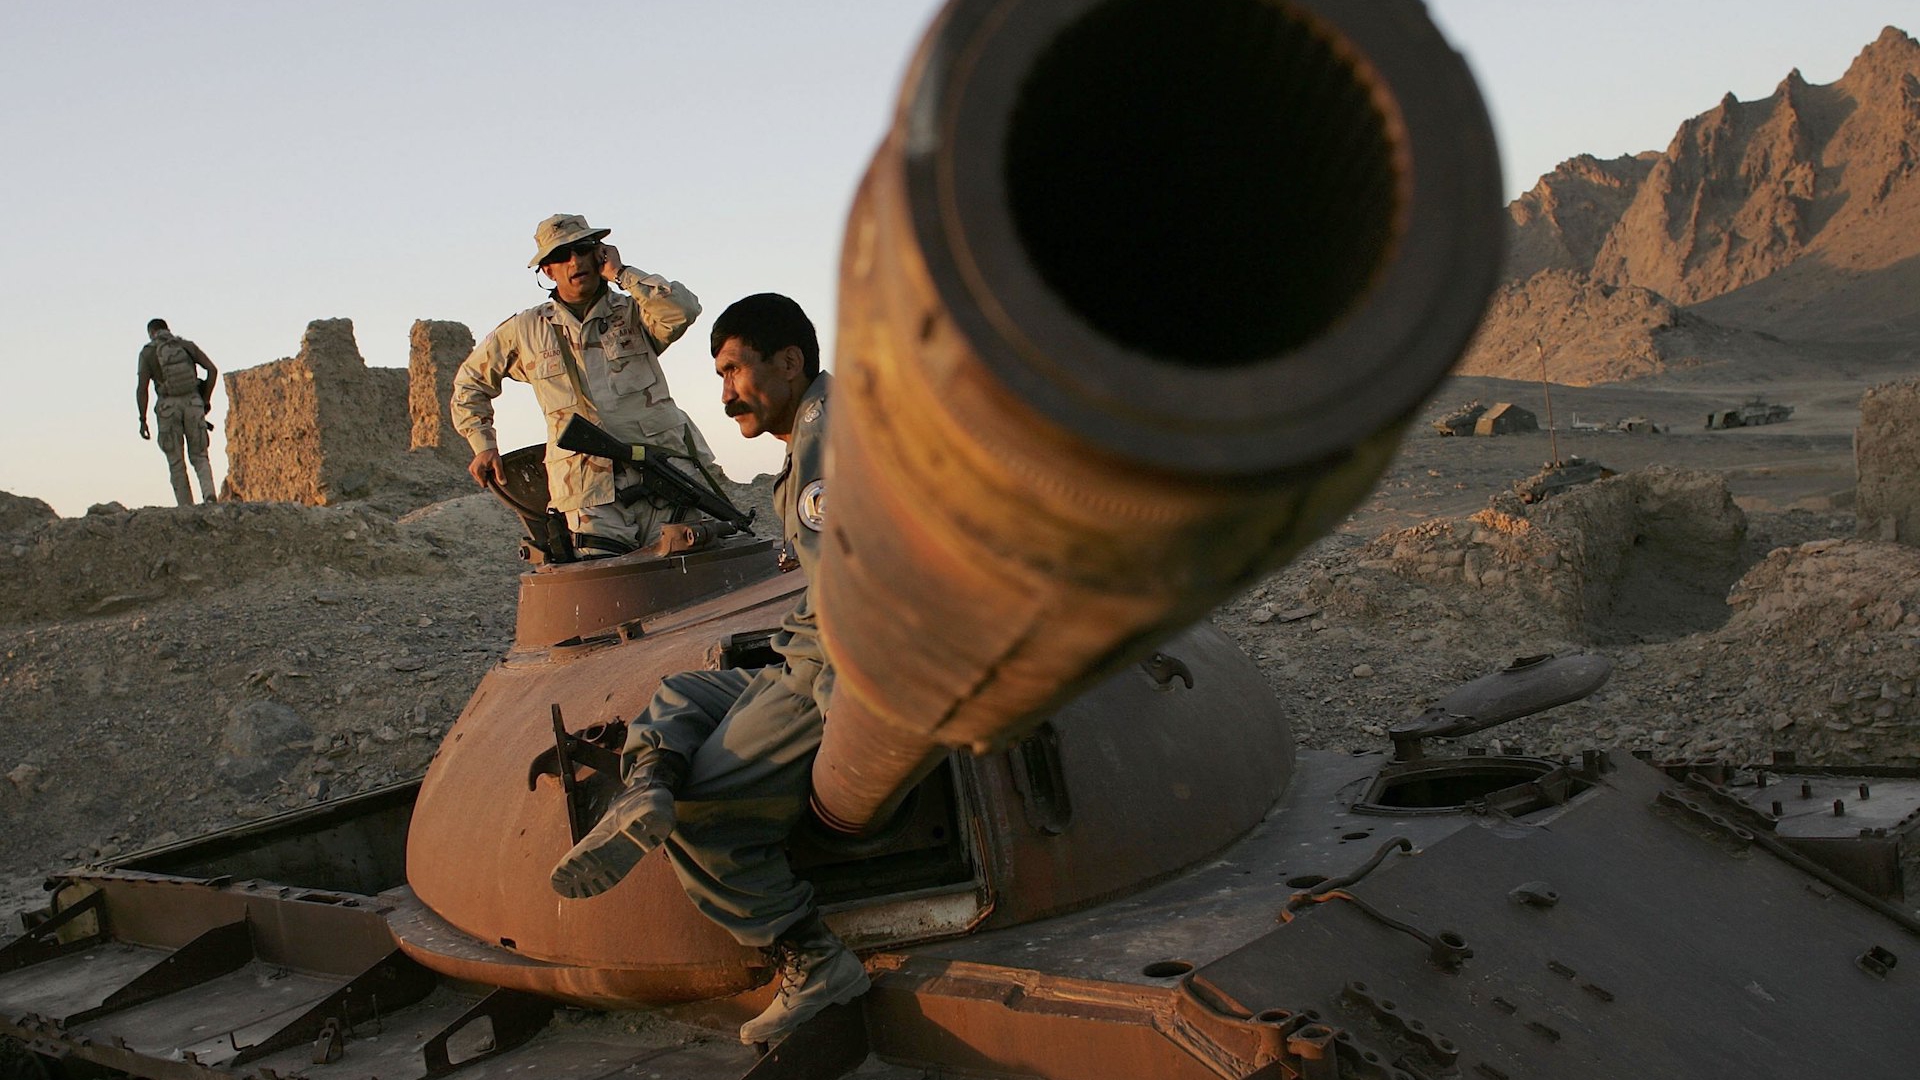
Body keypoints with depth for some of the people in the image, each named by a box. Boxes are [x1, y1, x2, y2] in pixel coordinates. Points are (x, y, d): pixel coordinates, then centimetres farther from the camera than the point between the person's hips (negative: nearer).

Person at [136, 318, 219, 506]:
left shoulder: (148, 352, 3)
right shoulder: (186, 345, 11)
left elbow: (142, 388, -6)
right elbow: (212, 369, 1)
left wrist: (143, 420, -2)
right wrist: (206, 400, 7)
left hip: (168, 407, -2)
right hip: (192, 403, 2)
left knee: (176, 463, 8)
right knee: (199, 457, 10)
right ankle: (209, 494, -17)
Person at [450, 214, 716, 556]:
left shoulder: (633, 312, 9)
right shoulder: (526, 330, 13)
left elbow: (684, 309, -15)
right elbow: (471, 380, 27)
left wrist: (621, 273, -4)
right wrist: (483, 445, 18)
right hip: (591, 498, 0)